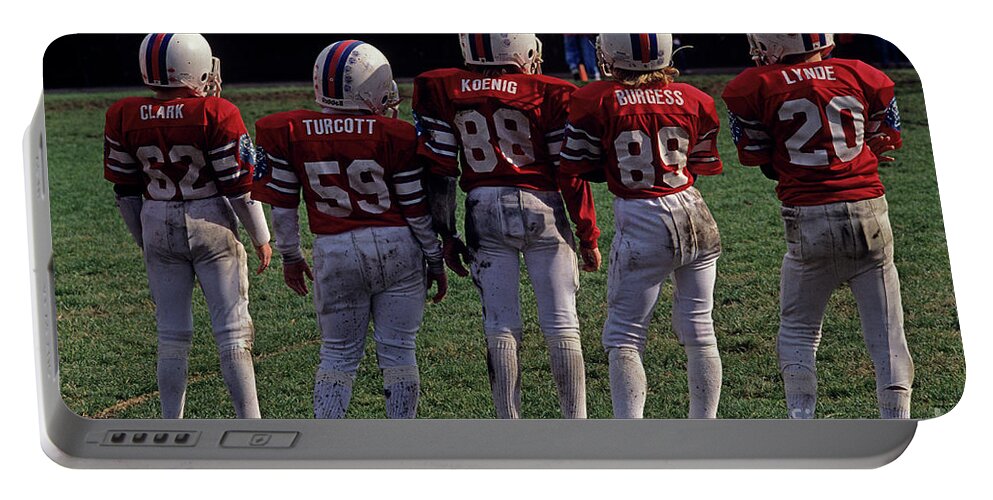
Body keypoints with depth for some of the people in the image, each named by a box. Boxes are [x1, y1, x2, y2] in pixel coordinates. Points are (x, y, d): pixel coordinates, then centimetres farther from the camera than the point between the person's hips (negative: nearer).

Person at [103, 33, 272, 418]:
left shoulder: (124, 117, -1)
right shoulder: (215, 114, -14)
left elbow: (125, 190, 6)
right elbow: (239, 185, -10)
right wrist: (261, 237, 3)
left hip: (158, 227, 4)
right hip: (211, 224, -4)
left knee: (172, 335, 11)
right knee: (233, 330, 2)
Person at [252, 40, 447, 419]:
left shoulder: (291, 133, -4)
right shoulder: (393, 135, -9)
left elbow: (282, 205, 2)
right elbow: (416, 209, -4)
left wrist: (290, 256, 16)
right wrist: (435, 260, 9)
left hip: (335, 255, 1)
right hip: (396, 249, -1)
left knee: (338, 356, 13)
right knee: (398, 353, 8)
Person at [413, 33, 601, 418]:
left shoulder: (441, 91, -1)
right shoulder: (547, 94, -6)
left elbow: (439, 172, 1)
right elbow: (570, 174, -3)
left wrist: (447, 236, 11)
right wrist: (587, 236, 7)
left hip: (484, 211, 2)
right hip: (541, 210, -2)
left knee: (500, 328, 7)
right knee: (561, 325, 4)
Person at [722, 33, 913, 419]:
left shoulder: (758, 87, -3)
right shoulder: (860, 76, 5)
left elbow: (758, 158, 7)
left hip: (809, 222, -1)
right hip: (868, 212, 2)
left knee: (798, 331, 15)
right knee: (886, 332, 8)